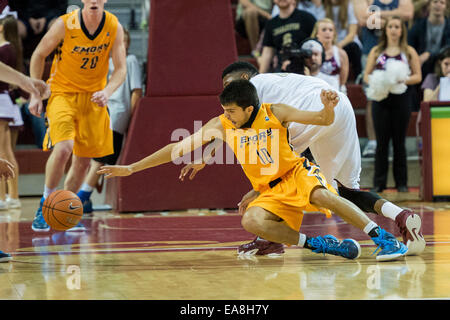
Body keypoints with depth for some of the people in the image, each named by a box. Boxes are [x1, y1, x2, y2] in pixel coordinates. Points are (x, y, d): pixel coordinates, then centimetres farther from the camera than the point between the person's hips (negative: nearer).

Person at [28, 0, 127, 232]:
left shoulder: (114, 27, -9)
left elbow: (120, 69, -3)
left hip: (93, 98, 4)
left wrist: (107, 92, -22)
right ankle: (44, 206, -7)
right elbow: (38, 56, -3)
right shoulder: (65, 24, -17)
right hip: (63, 93, -4)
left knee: (83, 160, 7)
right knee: (63, 148, -25)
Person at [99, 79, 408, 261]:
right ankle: (318, 245, -23)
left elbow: (323, 120, -8)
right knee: (251, 221, -29)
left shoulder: (275, 113, -10)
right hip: (271, 191, 3)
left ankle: (385, 238, -32)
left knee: (322, 194, -37)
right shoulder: (221, 125, -5)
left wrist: (328, 108, -33)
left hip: (298, 172, -3)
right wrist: (130, 168, -9)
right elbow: (177, 148, -5)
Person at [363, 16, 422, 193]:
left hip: (401, 98, -1)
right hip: (381, 98, 1)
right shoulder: (376, 51, 9)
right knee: (382, 142, 1)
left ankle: (401, 182, 10)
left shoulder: (409, 51, 5)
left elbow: (418, 76, 2)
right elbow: (366, 75, 8)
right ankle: (379, 182, 6)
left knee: (399, 142, 4)